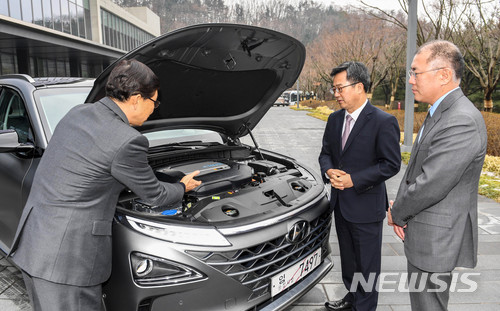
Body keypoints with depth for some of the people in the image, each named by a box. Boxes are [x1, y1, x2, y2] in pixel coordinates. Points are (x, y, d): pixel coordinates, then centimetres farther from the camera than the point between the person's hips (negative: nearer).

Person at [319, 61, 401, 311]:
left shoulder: (384, 122, -15)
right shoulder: (335, 119, 6)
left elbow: (391, 164, -16)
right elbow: (326, 153, 13)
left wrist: (353, 180, -21)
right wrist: (329, 171, -9)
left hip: (366, 206, -7)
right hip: (340, 203, 7)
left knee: (367, 263, 10)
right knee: (348, 258, 24)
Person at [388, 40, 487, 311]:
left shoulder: (462, 123, -26)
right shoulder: (441, 113, 9)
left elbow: (430, 186, -27)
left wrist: (397, 214, -9)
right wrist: (400, 209, 0)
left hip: (436, 238, -10)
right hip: (427, 234, 10)